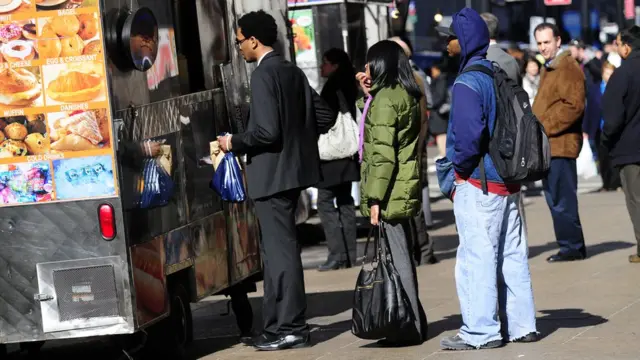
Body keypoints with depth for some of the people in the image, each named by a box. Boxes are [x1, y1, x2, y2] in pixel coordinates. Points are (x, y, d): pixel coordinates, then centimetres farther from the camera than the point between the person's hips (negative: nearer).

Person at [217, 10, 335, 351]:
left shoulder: (263, 75, -15)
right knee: (276, 249, 14)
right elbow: (325, 116, 14)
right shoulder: (293, 72, 12)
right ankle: (277, 324, 18)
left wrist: (234, 143, -8)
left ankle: (290, 328, -1)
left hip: (272, 173, -9)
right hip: (293, 169, 9)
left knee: (280, 250, -4)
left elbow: (267, 130, -22)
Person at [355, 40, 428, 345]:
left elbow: (383, 153, -19)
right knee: (403, 257, 14)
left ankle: (409, 327, -4)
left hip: (390, 193, -9)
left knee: (398, 258, -6)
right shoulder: (405, 96, 14)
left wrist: (375, 199, -19)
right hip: (405, 189, 9)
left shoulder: (384, 100, -13)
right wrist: (368, 95, 19)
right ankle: (413, 322, 19)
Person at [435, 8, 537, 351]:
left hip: (478, 183, -8)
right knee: (512, 255, 12)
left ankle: (481, 331, -2)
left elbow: (469, 135, -24)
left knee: (476, 257, -4)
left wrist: (460, 172, -9)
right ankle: (522, 325, 17)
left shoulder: (468, 82, -15)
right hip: (509, 181, 9)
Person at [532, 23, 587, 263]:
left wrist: (545, 127, -17)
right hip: (547, 144, 10)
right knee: (555, 199, 12)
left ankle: (572, 247, -2)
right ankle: (573, 245, 17)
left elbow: (574, 105, -19)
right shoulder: (548, 69, 20)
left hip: (560, 143, -10)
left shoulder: (568, 68, -10)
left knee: (562, 199, -8)